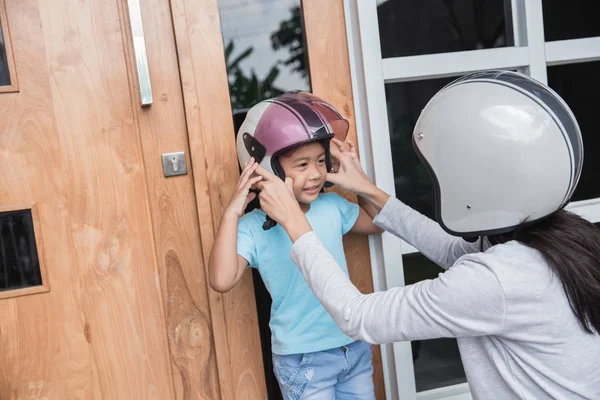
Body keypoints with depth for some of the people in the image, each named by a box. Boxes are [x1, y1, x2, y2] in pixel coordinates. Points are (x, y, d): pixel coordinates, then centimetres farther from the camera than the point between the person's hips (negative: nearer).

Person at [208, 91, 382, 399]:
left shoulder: (333, 206, -1)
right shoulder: (255, 228, -17)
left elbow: (378, 224, 17)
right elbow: (222, 280, -31)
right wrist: (231, 214, -31)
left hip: (355, 345, 6)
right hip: (304, 359, -5)